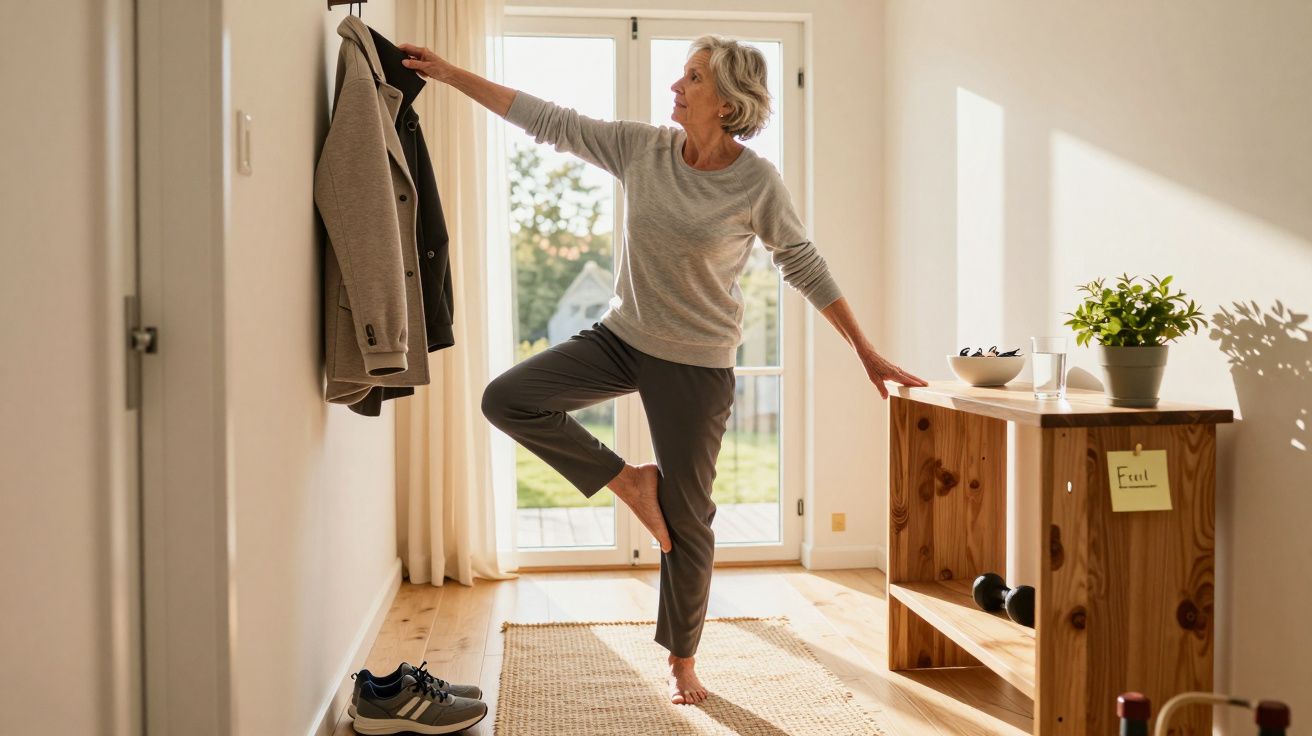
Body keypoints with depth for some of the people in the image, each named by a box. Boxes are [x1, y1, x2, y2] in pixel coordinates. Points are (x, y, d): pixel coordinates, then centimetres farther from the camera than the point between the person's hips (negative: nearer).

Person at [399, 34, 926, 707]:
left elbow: (803, 265, -3)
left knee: (686, 519, 4)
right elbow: (548, 121, 0)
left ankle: (682, 660, 27)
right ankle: (629, 480, 4)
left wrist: (866, 351, -1)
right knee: (506, 399, -14)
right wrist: (451, 75, -3)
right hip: (621, 337, 4)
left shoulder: (757, 182, -12)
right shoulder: (642, 147, -4)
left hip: (697, 362, -4)